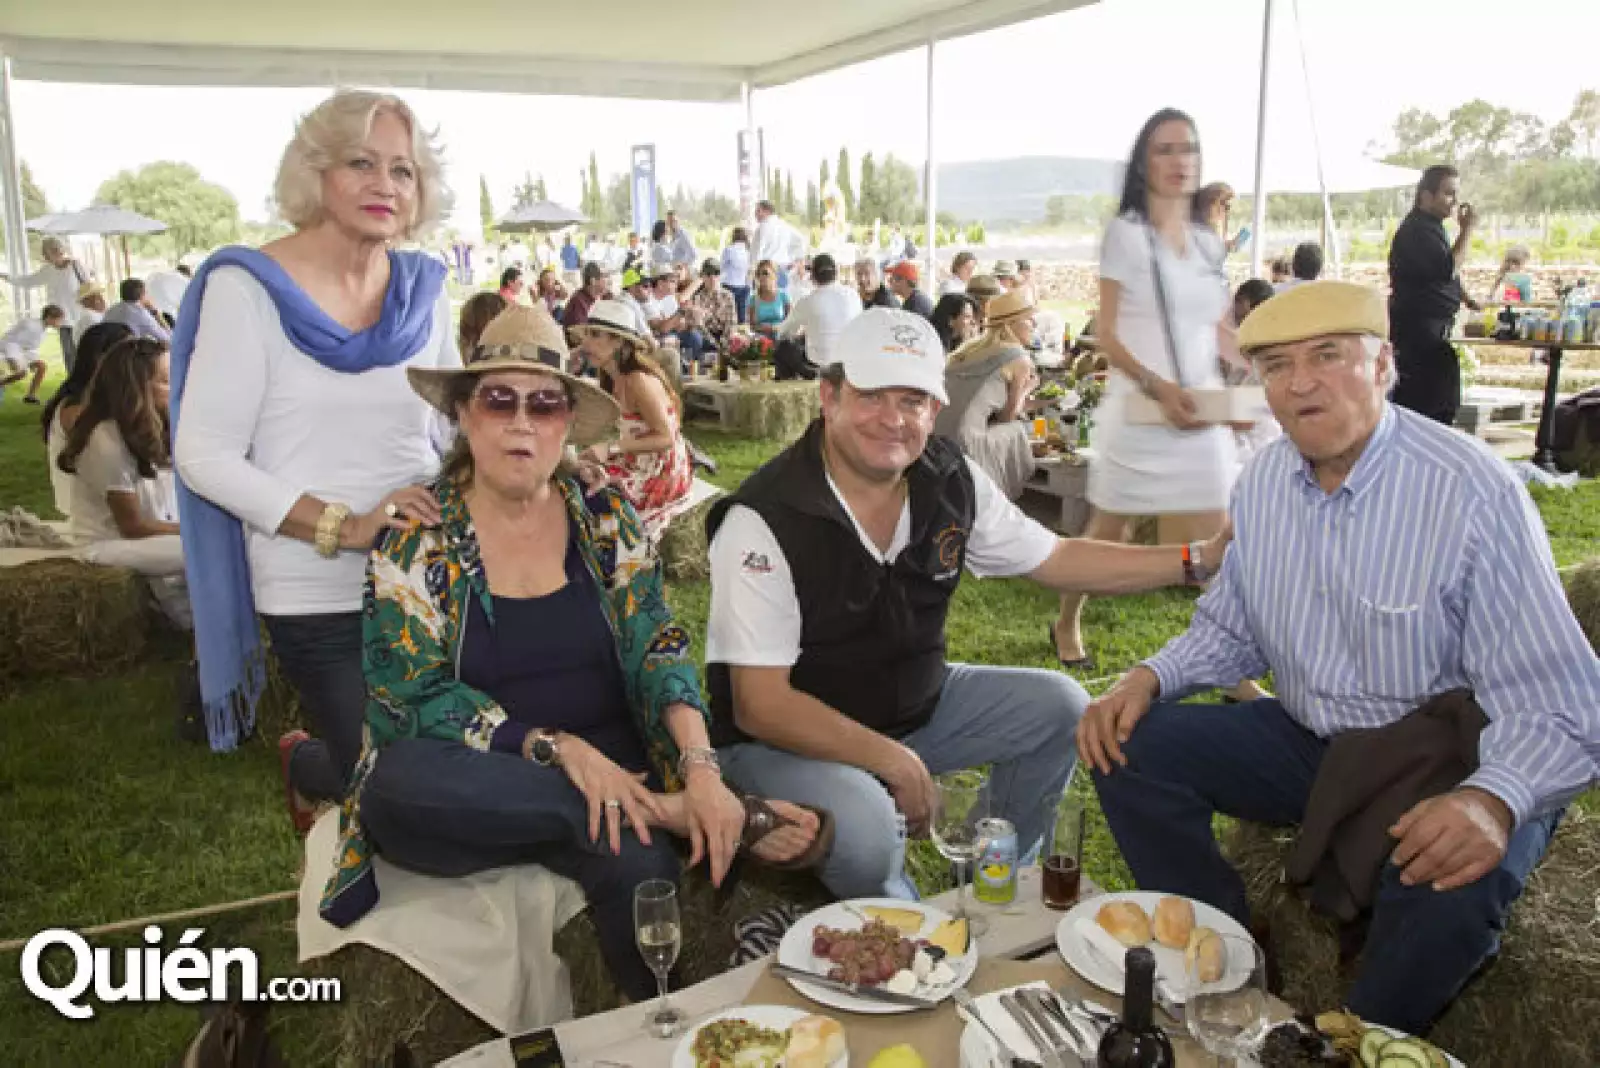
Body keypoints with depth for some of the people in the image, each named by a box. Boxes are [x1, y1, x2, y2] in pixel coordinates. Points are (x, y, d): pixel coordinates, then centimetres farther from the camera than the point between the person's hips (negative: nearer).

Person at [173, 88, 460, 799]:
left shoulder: (422, 288, 4)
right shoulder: (248, 287, -9)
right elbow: (205, 456, -12)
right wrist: (344, 528, -22)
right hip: (319, 600, -4)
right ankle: (303, 764, 41)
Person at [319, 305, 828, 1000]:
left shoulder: (605, 519, 4)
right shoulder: (416, 541, -2)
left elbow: (658, 651, -5)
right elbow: (411, 699, -9)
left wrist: (702, 771, -24)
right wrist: (558, 748, -23)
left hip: (613, 773, 0)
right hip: (478, 789, 0)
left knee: (633, 861, -34)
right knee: (395, 779, -34)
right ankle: (665, 813, -25)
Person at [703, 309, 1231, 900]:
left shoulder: (952, 481, -7)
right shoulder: (765, 519, -25)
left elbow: (1055, 559, 6)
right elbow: (760, 705, -25)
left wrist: (1199, 558, -2)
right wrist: (894, 762, -28)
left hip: (916, 705, 7)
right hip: (786, 736, -6)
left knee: (1060, 707, 0)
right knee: (865, 827, -34)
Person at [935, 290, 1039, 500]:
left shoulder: (970, 348, 24)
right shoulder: (1020, 358, 5)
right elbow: (1008, 416, 12)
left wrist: (1021, 398, 40)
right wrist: (1027, 389, 30)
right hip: (962, 441, -7)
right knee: (1015, 432, 18)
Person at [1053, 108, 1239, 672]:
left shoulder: (1209, 242, 13)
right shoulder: (1126, 232, -3)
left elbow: (1221, 332, 17)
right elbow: (1105, 331, -8)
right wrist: (1157, 386, -21)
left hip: (1201, 413, 4)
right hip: (1138, 408, -4)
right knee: (1108, 532, 8)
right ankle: (1067, 625, 31)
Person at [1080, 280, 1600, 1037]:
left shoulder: (1474, 493, -20)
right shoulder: (1262, 483, -2)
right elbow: (1231, 632, 11)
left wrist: (1493, 801, -42)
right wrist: (1149, 679, -10)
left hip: (1449, 761, -5)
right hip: (1312, 742, 6)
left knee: (1449, 886, -35)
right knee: (1131, 750, -10)